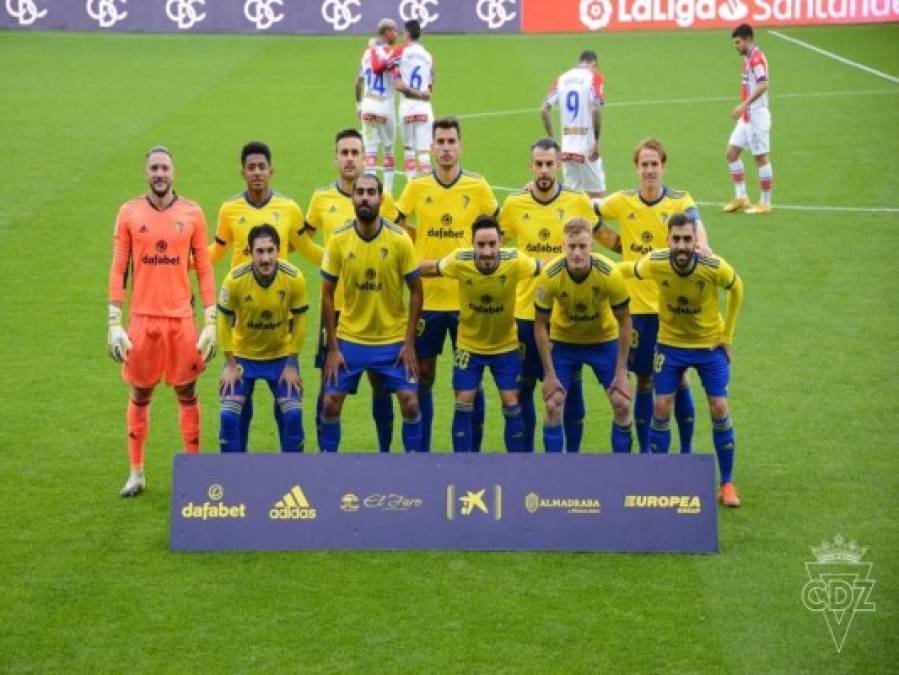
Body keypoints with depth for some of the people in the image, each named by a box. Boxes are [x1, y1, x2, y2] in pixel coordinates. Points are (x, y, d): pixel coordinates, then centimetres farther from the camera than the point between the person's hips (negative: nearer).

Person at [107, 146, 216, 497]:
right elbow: (118, 269, 2)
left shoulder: (192, 213, 0)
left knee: (187, 394, 6)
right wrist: (114, 323, -4)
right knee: (140, 395, 8)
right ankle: (136, 472, 18)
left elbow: (204, 269, 3)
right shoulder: (129, 213, 0)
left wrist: (211, 321, -2)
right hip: (142, 317, 0)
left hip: (182, 317, 0)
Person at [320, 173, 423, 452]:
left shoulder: (400, 239, -11)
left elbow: (416, 291, -3)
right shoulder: (338, 240, -8)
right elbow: (327, 295, -2)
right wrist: (333, 348, -5)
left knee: (410, 403, -6)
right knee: (330, 403, -1)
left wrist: (409, 344, -8)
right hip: (349, 338, 1)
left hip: (393, 339, -1)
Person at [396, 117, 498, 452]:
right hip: (426, 296, 1)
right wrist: (424, 240, 3)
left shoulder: (478, 187, -2)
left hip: (467, 298, -1)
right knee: (422, 376, 6)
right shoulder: (417, 187, 0)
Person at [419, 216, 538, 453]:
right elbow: (429, 268, -4)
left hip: (505, 346, 0)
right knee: (463, 404, -1)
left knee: (511, 404, 0)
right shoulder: (459, 260, -24)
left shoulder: (515, 261, -25)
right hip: (469, 345, 0)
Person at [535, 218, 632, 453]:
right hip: (563, 341, 0)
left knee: (622, 404, -5)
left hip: (604, 340, 0)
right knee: (553, 405, -8)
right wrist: (549, 373, -15)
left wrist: (621, 371, -14)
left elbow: (624, 322, -14)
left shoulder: (609, 274, -28)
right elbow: (540, 325, -14)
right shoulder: (549, 275, -28)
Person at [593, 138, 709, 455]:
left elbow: (695, 223, -24)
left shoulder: (680, 201, -4)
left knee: (679, 380, 5)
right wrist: (621, 245, -1)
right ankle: (645, 451, 17)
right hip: (638, 306, 1)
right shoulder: (623, 202, 2)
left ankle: (687, 449, 17)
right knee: (644, 381, 8)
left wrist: (701, 243, -48)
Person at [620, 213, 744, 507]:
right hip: (670, 343, 1)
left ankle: (727, 483, 10)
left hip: (710, 344, -1)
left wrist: (727, 336, 0)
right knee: (661, 408, -4)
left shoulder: (715, 267, -25)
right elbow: (626, 270, -1)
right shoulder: (654, 263, -23)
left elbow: (736, 289, -3)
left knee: (719, 409, -4)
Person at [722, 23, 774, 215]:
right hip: (746, 116, 10)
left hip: (757, 115, -10)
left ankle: (765, 203, 5)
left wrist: (744, 105, -32)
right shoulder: (748, 59, 14)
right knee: (732, 152, 7)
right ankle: (741, 197, 12)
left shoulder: (757, 58, -15)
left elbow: (763, 85, -28)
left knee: (761, 157, -2)